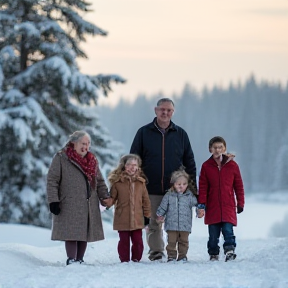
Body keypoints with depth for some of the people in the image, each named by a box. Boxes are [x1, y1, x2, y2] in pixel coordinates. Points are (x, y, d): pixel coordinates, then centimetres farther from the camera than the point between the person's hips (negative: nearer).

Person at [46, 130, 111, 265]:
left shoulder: (92, 160, 16)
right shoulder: (61, 158, -1)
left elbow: (100, 182, 20)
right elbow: (52, 180, -4)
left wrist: (105, 198, 6)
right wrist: (53, 201, -12)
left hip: (89, 206, 6)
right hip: (69, 205, -6)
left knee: (85, 233, 6)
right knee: (72, 234, -10)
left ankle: (79, 260, 13)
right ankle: (71, 260, -7)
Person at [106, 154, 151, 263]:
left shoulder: (140, 181, 5)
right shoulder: (117, 181, -2)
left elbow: (145, 200, 10)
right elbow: (112, 197, 1)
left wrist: (147, 215, 10)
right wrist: (107, 202, -21)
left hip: (137, 219, 2)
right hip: (122, 219, -2)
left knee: (138, 241, 4)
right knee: (124, 241, 6)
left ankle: (136, 259, 18)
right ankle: (124, 260, 16)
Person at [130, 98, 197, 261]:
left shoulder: (181, 134, 10)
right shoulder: (144, 133, 5)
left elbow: (189, 162, 13)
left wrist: (192, 186, 7)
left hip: (175, 189, 1)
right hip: (151, 190, -1)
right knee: (153, 223, 0)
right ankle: (156, 251, 8)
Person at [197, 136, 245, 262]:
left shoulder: (232, 165, 5)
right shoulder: (206, 166, 4)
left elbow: (239, 186, 10)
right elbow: (202, 188, 4)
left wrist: (240, 203, 7)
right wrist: (201, 205, -3)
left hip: (228, 207, -1)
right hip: (212, 208, 1)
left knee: (228, 231, -13)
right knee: (213, 234, 5)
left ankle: (230, 250, -11)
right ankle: (213, 254, 15)